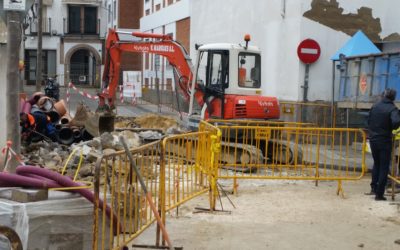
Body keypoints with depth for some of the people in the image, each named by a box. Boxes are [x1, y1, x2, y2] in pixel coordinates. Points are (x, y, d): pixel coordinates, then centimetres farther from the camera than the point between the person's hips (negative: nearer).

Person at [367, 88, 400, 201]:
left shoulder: (375, 106, 4)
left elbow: (369, 121, 11)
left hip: (373, 140, 5)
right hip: (385, 141, -5)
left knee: (376, 164, 25)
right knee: (384, 167, 4)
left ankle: (374, 187, 28)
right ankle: (379, 194, 3)